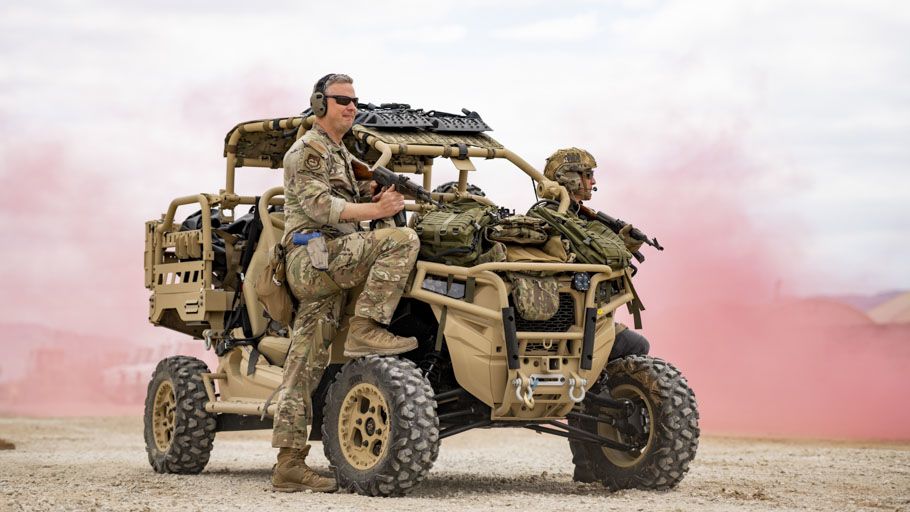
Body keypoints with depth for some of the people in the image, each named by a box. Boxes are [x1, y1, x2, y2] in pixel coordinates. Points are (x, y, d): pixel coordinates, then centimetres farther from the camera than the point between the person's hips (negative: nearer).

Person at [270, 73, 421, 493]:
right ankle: (365, 331, -23)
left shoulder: (340, 154, 29)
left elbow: (346, 204, 27)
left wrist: (376, 196, 6)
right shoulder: (308, 150, -1)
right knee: (401, 240, -22)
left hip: (322, 271, 9)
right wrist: (374, 211, -20)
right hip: (313, 256, -9)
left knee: (306, 368, 4)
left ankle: (289, 466, 2)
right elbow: (317, 205, -14)